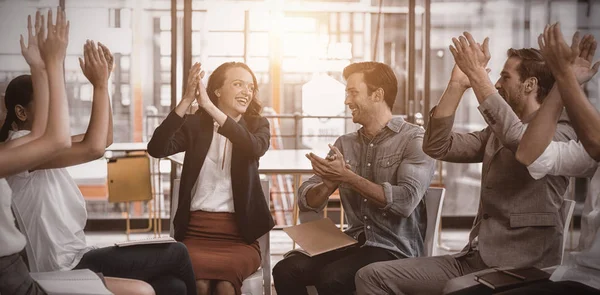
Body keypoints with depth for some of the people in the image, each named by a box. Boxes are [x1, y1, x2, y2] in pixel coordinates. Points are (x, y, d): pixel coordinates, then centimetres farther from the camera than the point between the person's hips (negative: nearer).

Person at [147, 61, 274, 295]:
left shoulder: (257, 124, 10)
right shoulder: (195, 124, 7)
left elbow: (254, 148, -15)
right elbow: (156, 149, -11)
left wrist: (210, 107, -22)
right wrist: (186, 100, -19)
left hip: (239, 234, 0)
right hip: (195, 231, 0)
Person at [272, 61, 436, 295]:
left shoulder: (414, 140, -5)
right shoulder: (345, 144, 11)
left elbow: (406, 201, -19)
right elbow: (306, 200, 8)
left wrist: (348, 177, -18)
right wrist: (328, 184, -15)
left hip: (396, 249, -5)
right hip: (353, 243, 5)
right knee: (286, 270, -20)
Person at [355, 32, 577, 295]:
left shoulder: (560, 133, -4)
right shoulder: (496, 134, 20)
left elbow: (518, 139, -27)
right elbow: (436, 146, 10)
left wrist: (478, 74, -22)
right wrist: (458, 83, 4)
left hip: (521, 270, -7)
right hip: (475, 259, 7)